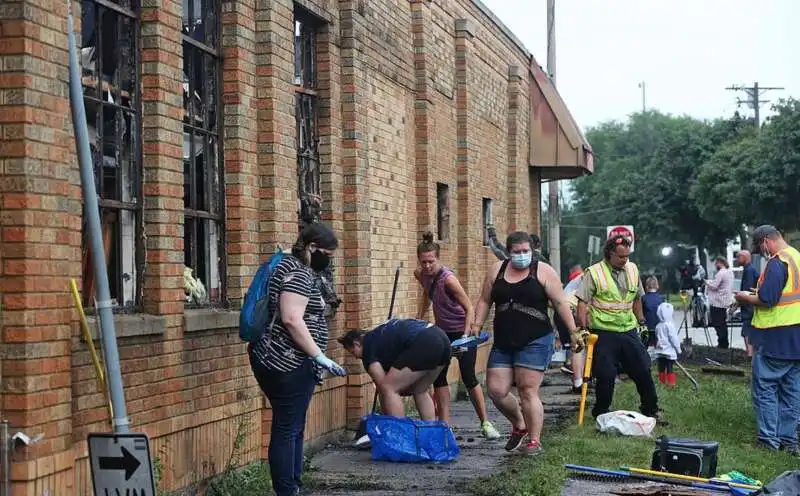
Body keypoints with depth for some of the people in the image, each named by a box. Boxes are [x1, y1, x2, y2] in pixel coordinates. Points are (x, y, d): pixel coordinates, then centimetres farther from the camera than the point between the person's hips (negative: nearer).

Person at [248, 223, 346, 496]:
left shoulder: (292, 268, 19)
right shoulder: (299, 273, -14)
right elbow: (291, 319, -25)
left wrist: (313, 360, 27)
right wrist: (319, 356, -21)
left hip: (278, 361, 10)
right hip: (287, 364, -10)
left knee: (293, 429, 13)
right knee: (287, 430, -7)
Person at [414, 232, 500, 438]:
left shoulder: (448, 278, -26)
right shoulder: (421, 275, -5)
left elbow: (469, 308, -24)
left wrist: (466, 334, -33)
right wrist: (419, 319, 19)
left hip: (462, 330, -7)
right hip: (442, 332, 7)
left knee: (468, 378, -8)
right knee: (438, 377, 3)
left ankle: (485, 423, 2)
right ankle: (444, 424, 9)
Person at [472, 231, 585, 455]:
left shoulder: (543, 271, -1)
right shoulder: (497, 270, 10)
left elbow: (560, 303, -3)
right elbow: (485, 301, 16)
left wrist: (573, 332, -7)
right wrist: (477, 325, 2)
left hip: (535, 341, -5)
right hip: (503, 343, 5)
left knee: (528, 391, -8)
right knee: (496, 390, 1)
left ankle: (534, 440, 3)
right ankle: (519, 426, 26)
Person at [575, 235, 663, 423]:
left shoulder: (632, 269, 9)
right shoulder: (594, 273, -8)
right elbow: (582, 302, -9)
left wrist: (641, 322, 21)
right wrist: (583, 329, -15)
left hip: (629, 330, 5)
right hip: (604, 333, -5)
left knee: (643, 370, 5)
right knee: (605, 375, -4)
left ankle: (651, 410, 17)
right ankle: (600, 414, 12)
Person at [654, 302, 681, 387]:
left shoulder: (658, 326, 7)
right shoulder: (669, 325, -13)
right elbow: (674, 338, -12)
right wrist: (678, 349, -3)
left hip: (660, 351, 6)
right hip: (670, 351, -6)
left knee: (662, 367, 9)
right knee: (669, 367, -3)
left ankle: (662, 380, 13)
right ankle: (671, 381, -3)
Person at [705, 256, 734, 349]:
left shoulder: (721, 273, -18)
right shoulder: (730, 272, 13)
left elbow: (714, 286, -20)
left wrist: (706, 282, -3)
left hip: (718, 302, -10)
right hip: (725, 301, 10)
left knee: (718, 323, -5)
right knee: (723, 323, 15)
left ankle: (722, 344, -4)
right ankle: (724, 343, 19)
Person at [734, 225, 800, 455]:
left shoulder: (777, 262, -16)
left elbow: (766, 300, -22)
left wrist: (745, 298, -5)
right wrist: (758, 293, 16)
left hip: (775, 337, -8)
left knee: (765, 387, 0)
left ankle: (769, 439, 1)